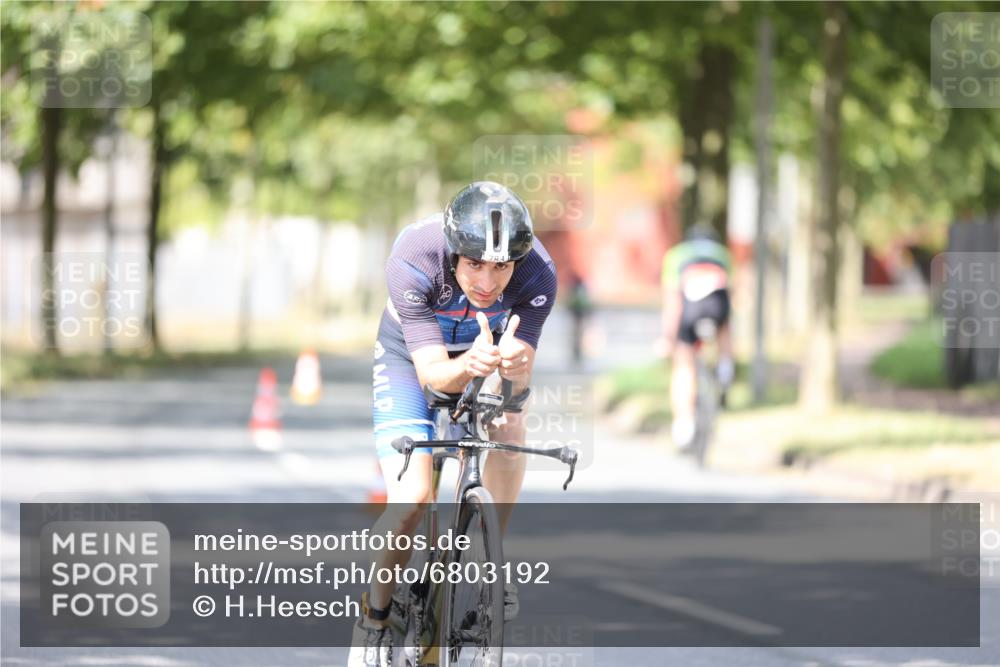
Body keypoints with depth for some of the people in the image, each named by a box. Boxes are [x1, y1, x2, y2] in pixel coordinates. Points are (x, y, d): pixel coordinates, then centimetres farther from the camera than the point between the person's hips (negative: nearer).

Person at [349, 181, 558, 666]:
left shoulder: (536, 273, -32)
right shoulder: (413, 259, -37)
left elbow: (519, 383, -32)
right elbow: (432, 372, -35)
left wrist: (513, 366, -56)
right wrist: (470, 365, -57)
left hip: (487, 349, 2)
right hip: (410, 357, -2)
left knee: (510, 427, -29)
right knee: (411, 498, -19)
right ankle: (375, 616, 5)